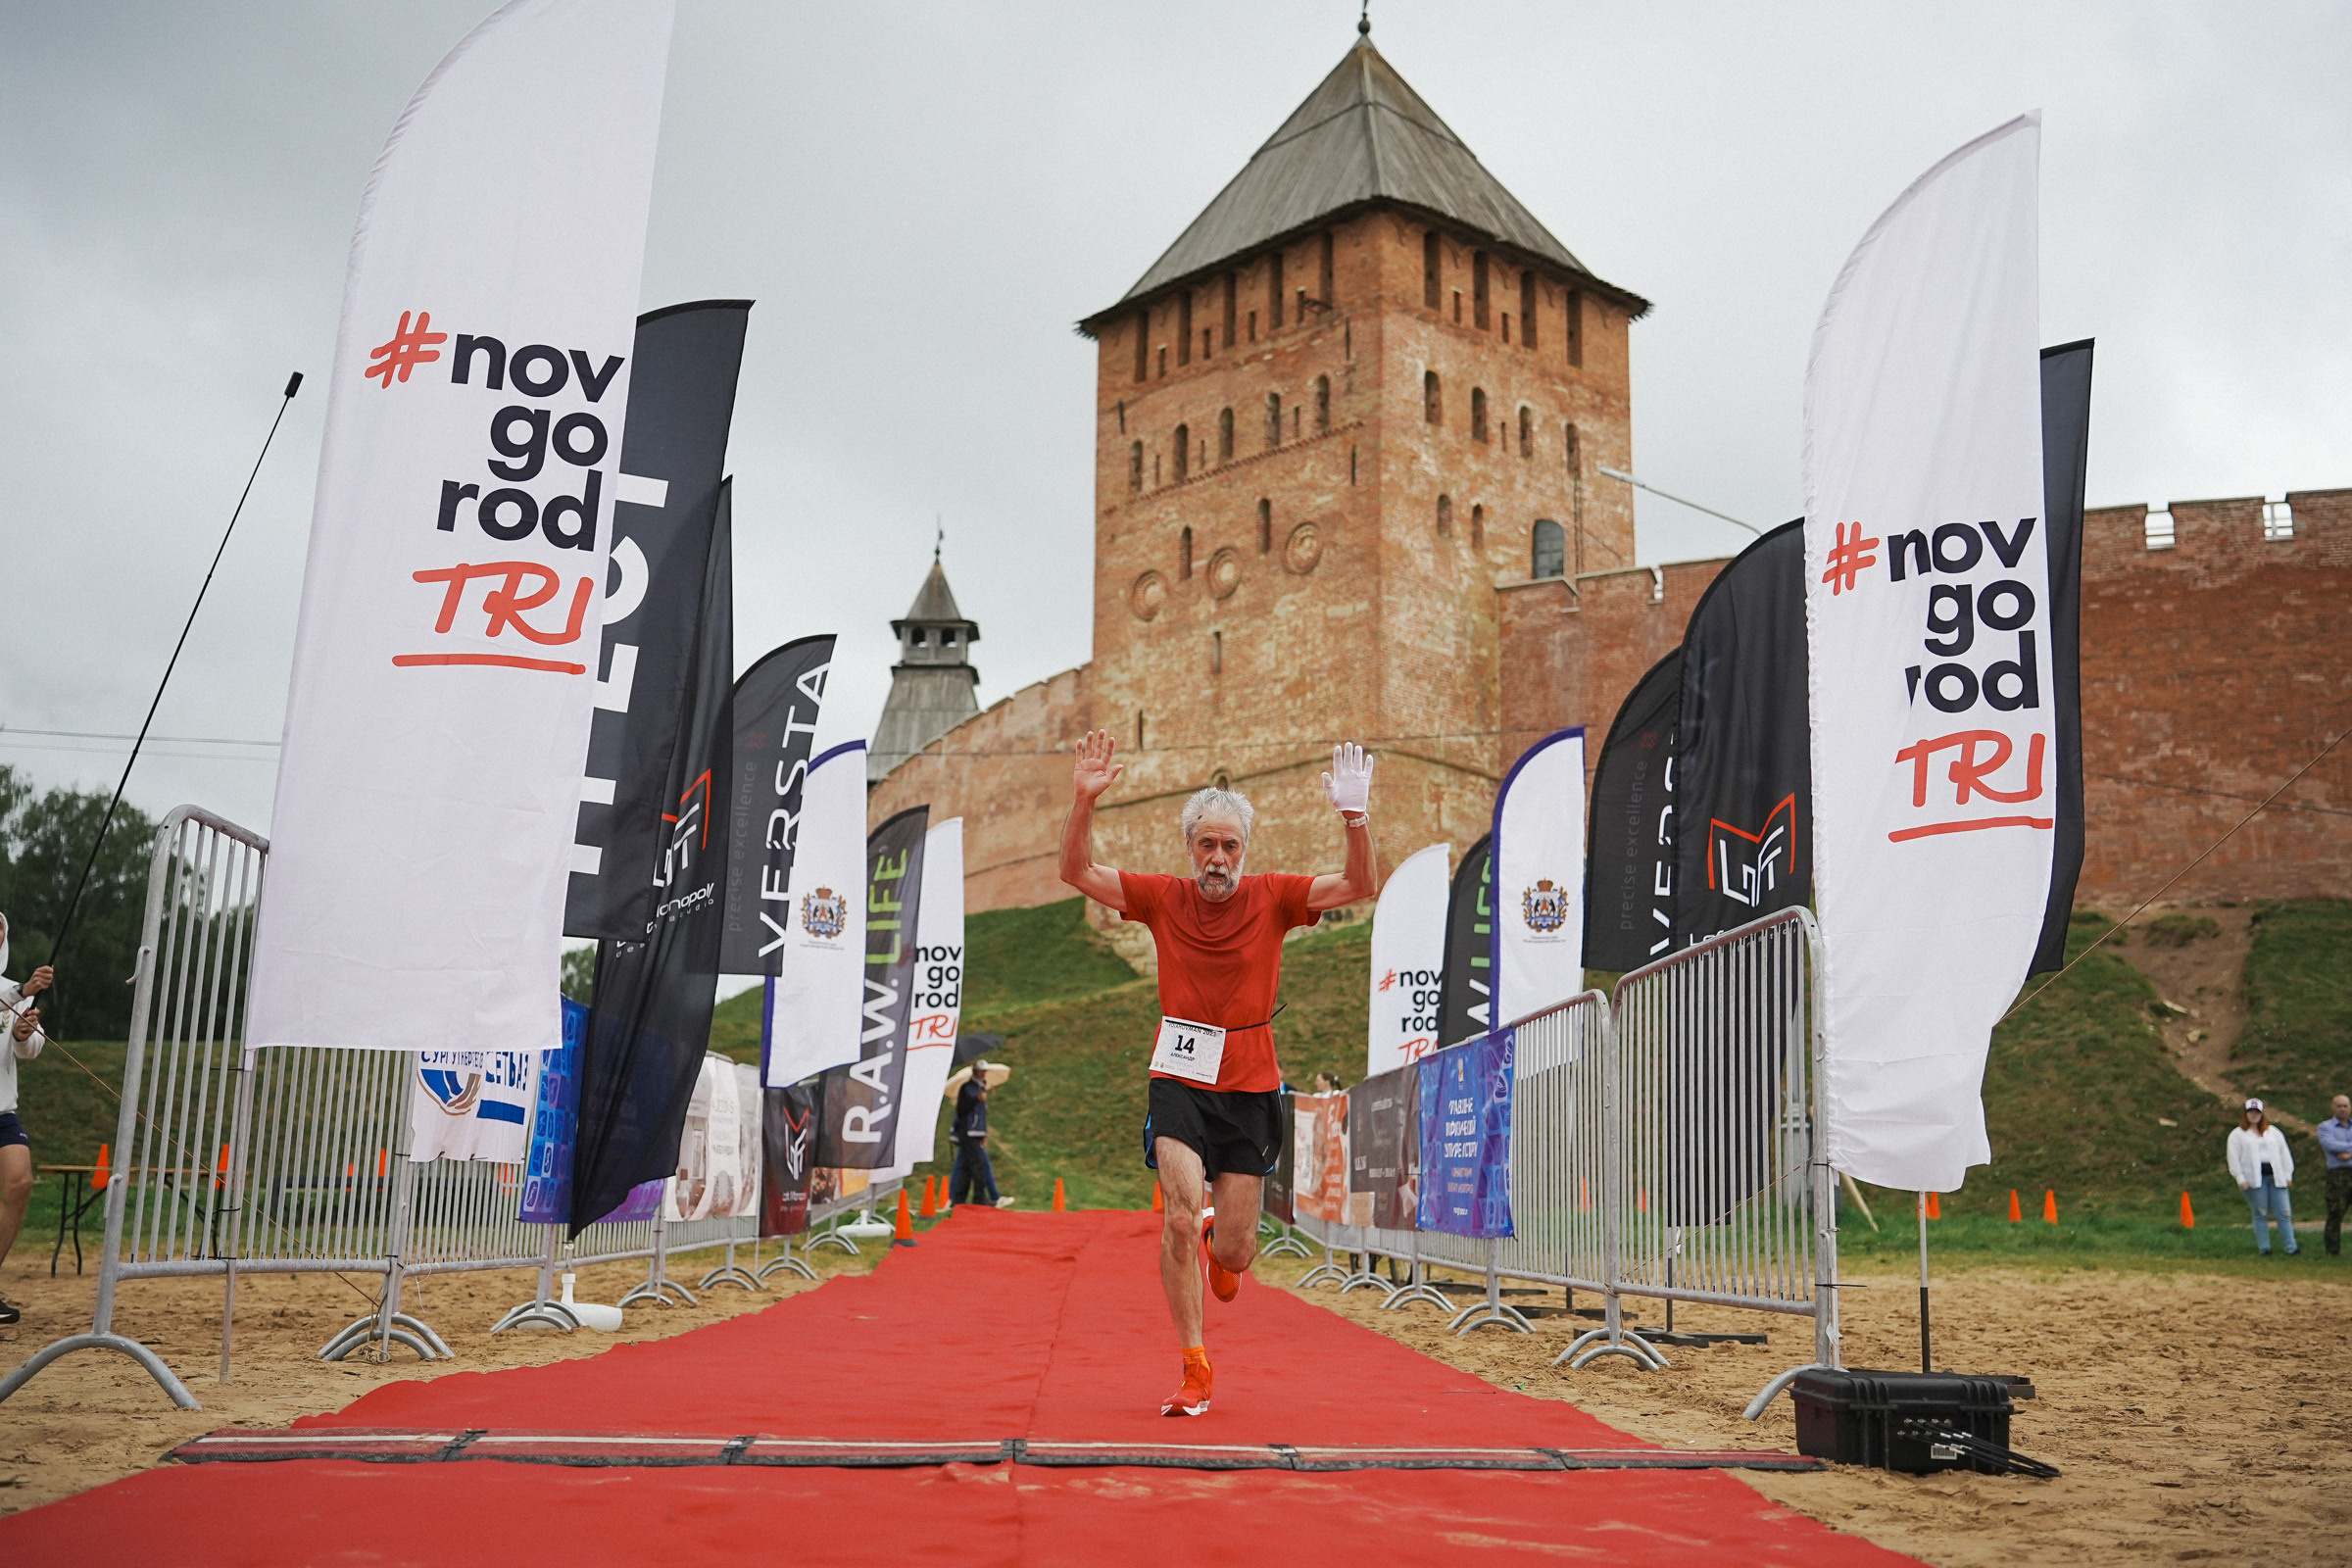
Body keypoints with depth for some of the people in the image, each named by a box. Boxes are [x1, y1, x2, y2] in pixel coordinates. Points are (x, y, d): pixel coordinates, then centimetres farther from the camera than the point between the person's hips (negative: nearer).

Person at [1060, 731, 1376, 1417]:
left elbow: (1360, 886, -9)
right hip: (1179, 1083, 0)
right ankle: (1195, 1371, -5)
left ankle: (1228, 1249, 42)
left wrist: (1355, 816, -25)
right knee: (1179, 1218, -19)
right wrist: (1083, 801, -16)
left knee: (1230, 1250, 1)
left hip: (1250, 1088, 0)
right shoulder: (1163, 898, 2)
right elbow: (1077, 872, -1)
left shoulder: (1271, 898, 0)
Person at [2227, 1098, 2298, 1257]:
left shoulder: (2273, 1132, 18)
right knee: (2260, 1214, 0)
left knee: (2283, 1213, -4)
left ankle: (2291, 1247, -2)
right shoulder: (2237, 1134, 7)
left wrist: (2288, 1174, 11)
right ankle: (2264, 1248, 6)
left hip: (2275, 1177, 3)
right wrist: (2240, 1178, -5)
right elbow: (2234, 1158, 2)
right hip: (2254, 1179, -2)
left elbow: (2284, 1153, 18)